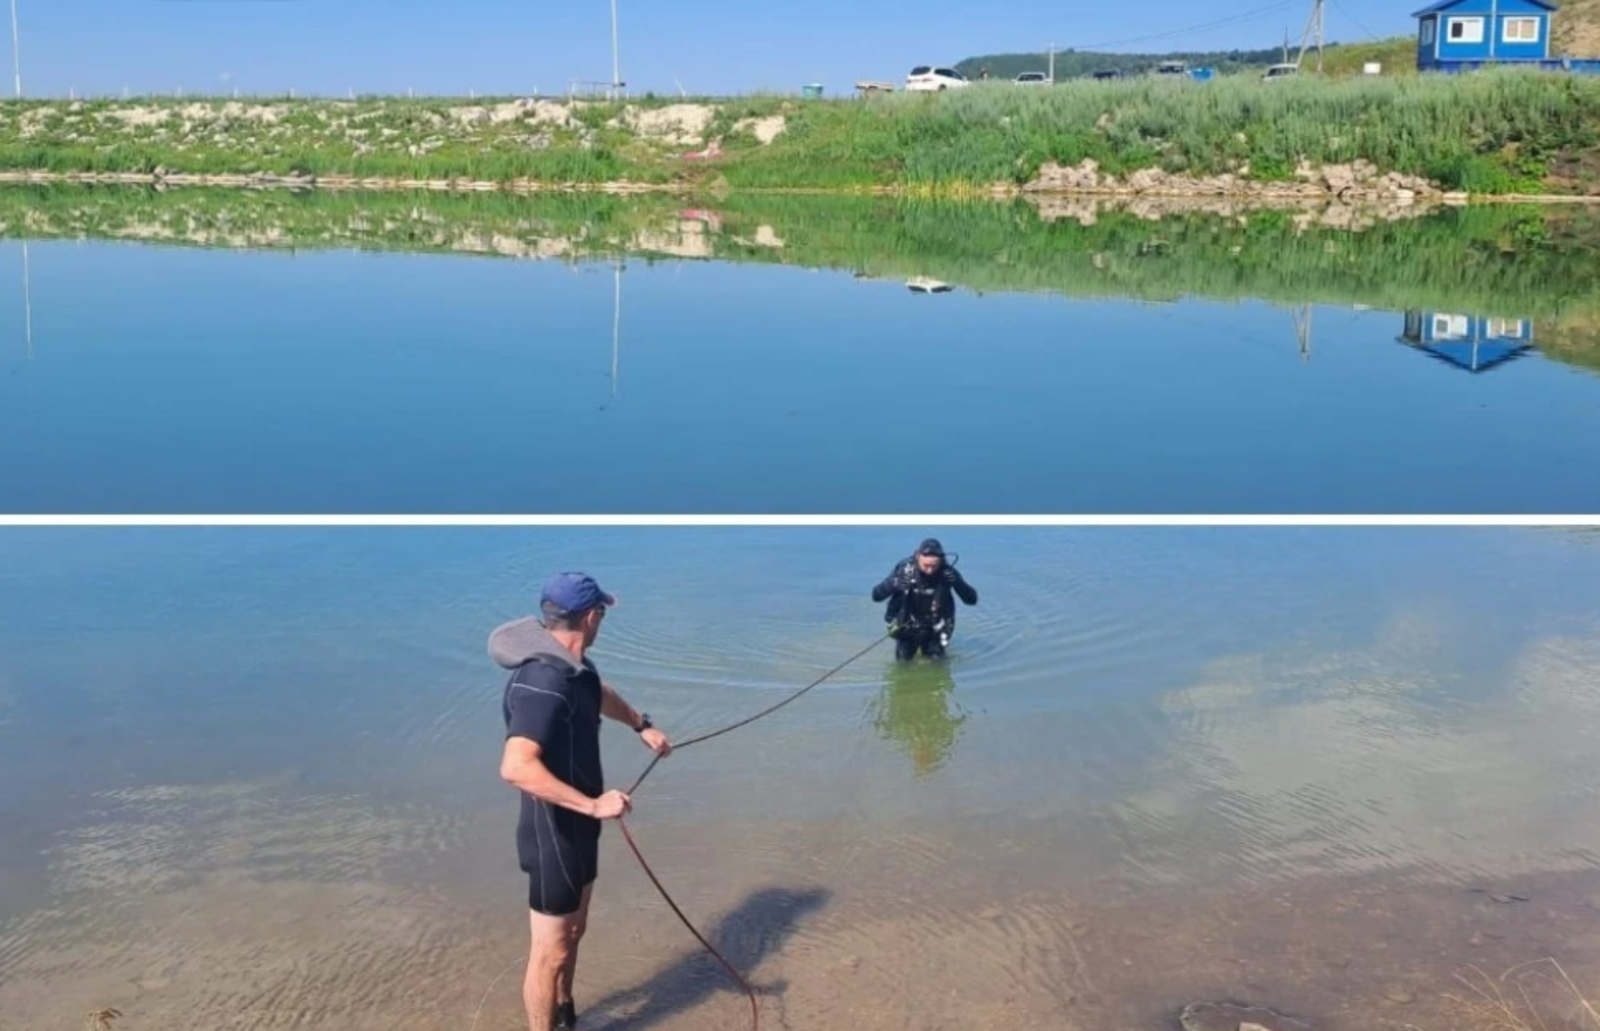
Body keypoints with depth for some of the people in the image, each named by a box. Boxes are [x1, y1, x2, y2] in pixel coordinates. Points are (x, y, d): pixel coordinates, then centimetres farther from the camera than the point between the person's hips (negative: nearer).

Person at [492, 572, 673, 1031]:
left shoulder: (572, 663, 2)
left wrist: (641, 724, 24)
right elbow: (516, 767, -40)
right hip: (553, 837, -10)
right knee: (550, 950, 4)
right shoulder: (544, 681, -30)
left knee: (573, 932, 26)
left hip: (577, 830, 10)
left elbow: (599, 693, 28)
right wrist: (593, 804, -38)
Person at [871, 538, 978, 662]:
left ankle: (927, 645, 27)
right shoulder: (904, 569, -23)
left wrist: (958, 583, -40)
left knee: (936, 658, -6)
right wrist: (893, 585, -43)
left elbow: (972, 600, -21)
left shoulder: (947, 573, -21)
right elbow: (876, 596, -23)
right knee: (903, 658, -4)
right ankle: (912, 644, 29)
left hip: (935, 627, 0)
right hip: (907, 625, 0)